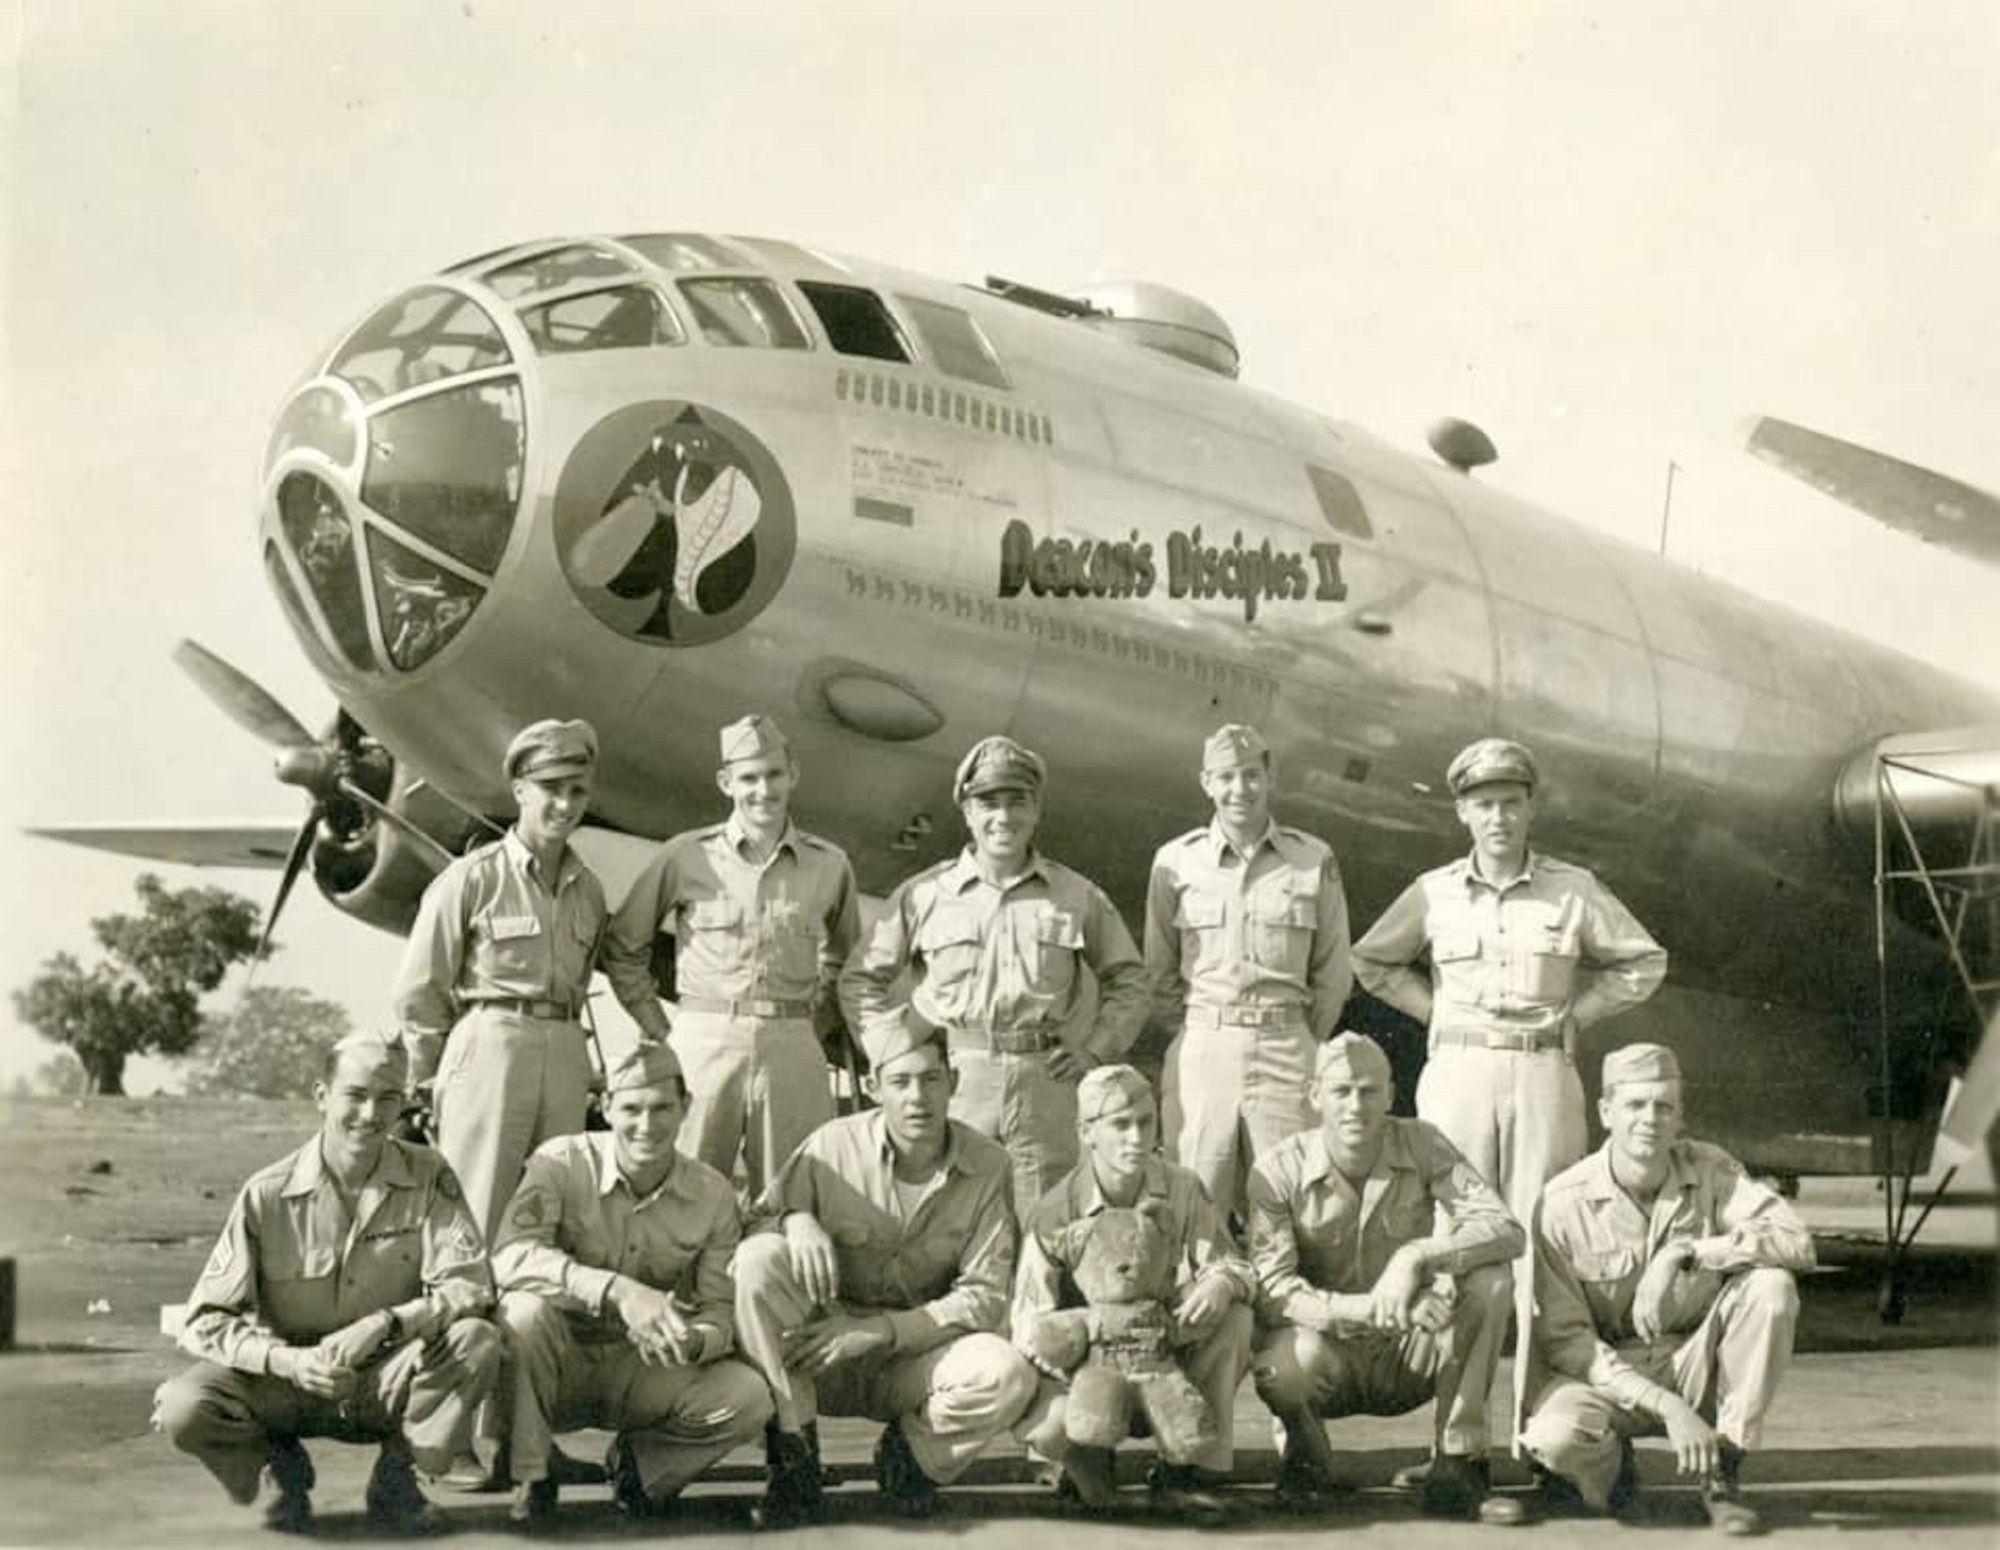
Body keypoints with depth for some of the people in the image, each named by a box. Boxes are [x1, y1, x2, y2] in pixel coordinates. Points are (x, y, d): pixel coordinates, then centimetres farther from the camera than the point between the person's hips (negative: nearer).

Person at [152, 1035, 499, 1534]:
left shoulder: (427, 1177, -7)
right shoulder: (267, 1195, -10)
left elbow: (470, 1285, -15)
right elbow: (205, 1320, -12)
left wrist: (384, 1324, -30)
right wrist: (288, 1361, -28)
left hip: (385, 1382, 1)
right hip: (289, 1383, 0)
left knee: (478, 1341, -28)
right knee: (183, 1408, -28)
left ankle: (396, 1472, -4)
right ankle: (283, 1465, 5)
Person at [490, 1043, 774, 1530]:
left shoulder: (713, 1194, -5)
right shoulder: (562, 1162, -14)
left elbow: (721, 1308, -5)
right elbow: (510, 1256, -30)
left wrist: (693, 1341, -31)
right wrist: (617, 1291, -41)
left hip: (644, 1369, 2)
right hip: (561, 1367, -2)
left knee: (749, 1398, -24)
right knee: (526, 1307, -34)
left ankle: (638, 1463, 6)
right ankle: (530, 1479, -16)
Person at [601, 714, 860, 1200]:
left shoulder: (829, 865, 8)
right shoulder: (686, 856, 2)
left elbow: (843, 959, 25)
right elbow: (622, 950, 10)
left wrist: (806, 1012, 12)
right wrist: (660, 1032, 5)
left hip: (792, 1048, 2)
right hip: (704, 1044, -1)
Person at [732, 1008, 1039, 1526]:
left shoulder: (987, 1165, -6)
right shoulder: (833, 1146, -7)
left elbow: (985, 1296, -9)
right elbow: (748, 1228, -1)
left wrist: (880, 1331, -20)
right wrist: (794, 1221, -25)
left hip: (916, 1359, 0)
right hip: (820, 1362, 0)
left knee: (1009, 1375, -31)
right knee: (759, 1259, -27)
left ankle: (911, 1452, 4)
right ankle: (793, 1461, -16)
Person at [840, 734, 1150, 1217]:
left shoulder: (1078, 896, 9)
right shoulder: (923, 895, 5)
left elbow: (1128, 980, 18)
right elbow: (862, 979, 11)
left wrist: (1095, 1049, 6)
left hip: (1046, 1081, 1)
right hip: (954, 1082, -1)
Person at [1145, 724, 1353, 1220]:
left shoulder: (1314, 861, 4)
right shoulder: (1176, 861, 5)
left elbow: (1333, 974, 11)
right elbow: (1158, 973, 12)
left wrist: (1300, 1044, 10)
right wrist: (1194, 1035, 10)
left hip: (1287, 1053, 0)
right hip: (1200, 1051, 0)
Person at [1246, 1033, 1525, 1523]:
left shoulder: (1422, 1146, -6)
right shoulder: (1279, 1172, -12)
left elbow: (1507, 1229, -17)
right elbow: (1270, 1290, -21)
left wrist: (1417, 1257, -33)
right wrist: (1368, 1309, -35)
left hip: (1411, 1357, 2)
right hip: (1331, 1358, -2)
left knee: (1490, 1279, -24)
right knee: (1281, 1364, -37)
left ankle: (1457, 1466, -16)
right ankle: (1305, 1447, 1)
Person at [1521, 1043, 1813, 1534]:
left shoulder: (1710, 1170, -7)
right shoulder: (1562, 1204, -15)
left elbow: (1797, 1242, -20)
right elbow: (1562, 1339, -16)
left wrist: (1684, 1252, -30)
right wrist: (1667, 1407, -24)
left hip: (1696, 1363, 3)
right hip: (1607, 1370, -2)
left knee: (1771, 1285, -24)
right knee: (1555, 1435, -35)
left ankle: (1723, 1473, -11)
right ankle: (1610, 1462, 6)